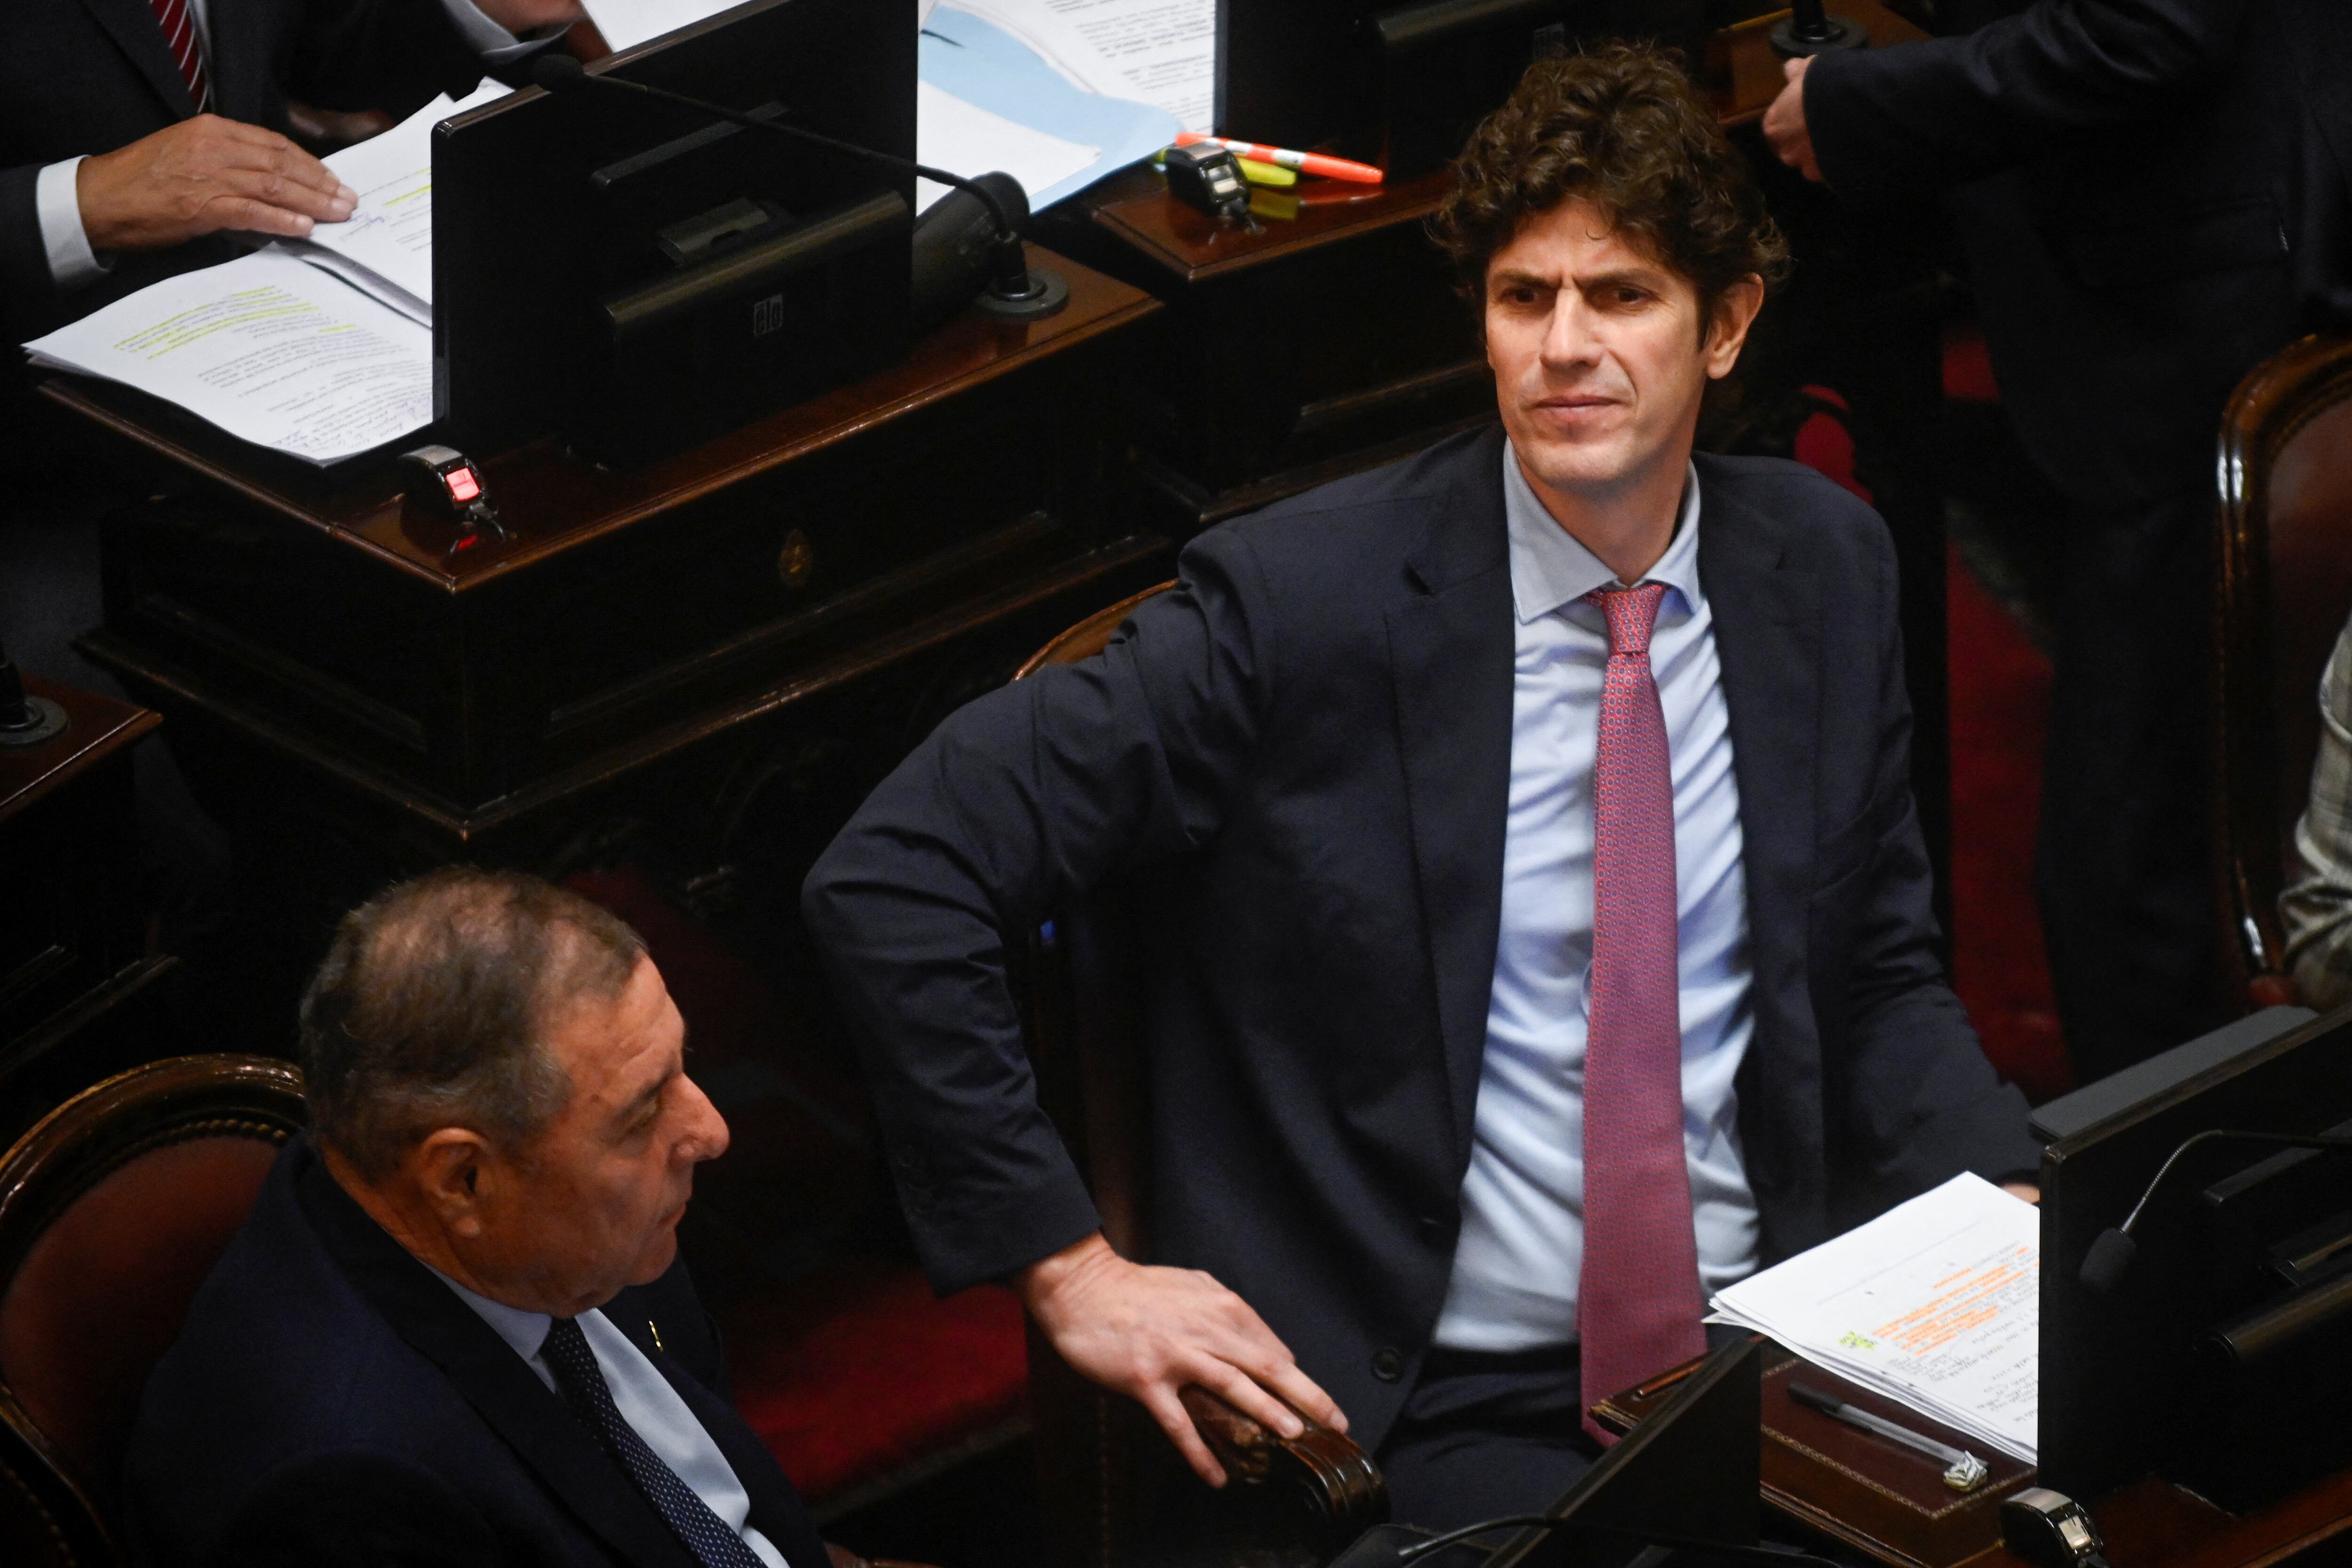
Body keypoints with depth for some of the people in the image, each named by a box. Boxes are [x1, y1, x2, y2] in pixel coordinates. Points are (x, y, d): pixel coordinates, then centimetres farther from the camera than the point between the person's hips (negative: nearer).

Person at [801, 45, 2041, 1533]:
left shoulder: (1825, 565, 7)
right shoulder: (1302, 602, -9)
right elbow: (890, 880, -10)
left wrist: (2009, 1214, -1)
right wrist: (1066, 1265, -11)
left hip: (1774, 1352, 4)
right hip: (1451, 1411, -4)